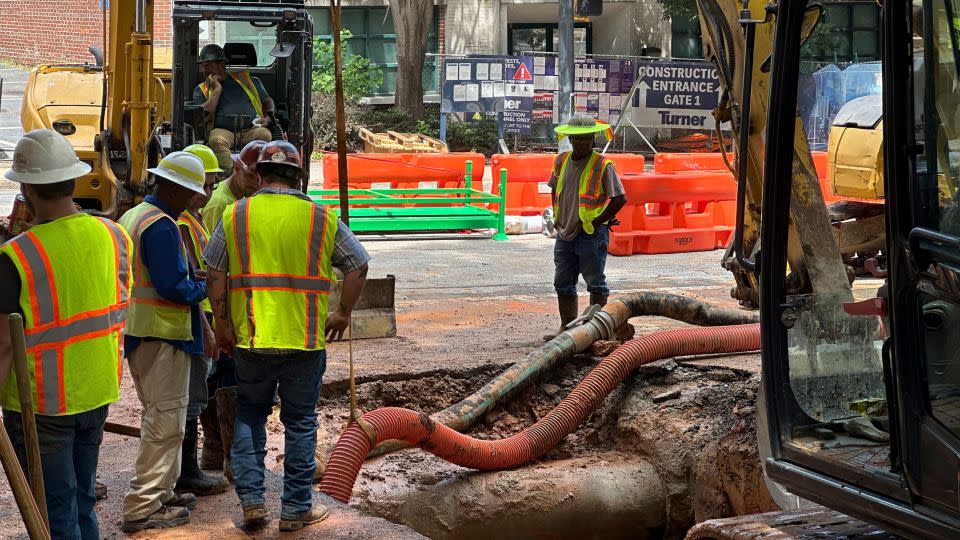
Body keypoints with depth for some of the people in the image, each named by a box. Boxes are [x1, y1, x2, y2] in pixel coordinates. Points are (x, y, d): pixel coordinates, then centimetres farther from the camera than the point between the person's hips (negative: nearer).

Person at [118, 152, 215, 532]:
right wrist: (205, 288, -5)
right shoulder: (162, 226, -18)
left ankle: (161, 492, 28)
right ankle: (143, 508, -2)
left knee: (158, 416, 19)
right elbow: (172, 287, -23)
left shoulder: (132, 217, 13)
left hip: (137, 331, 10)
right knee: (165, 420, -4)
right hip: (162, 334, -10)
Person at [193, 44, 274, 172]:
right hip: (223, 130, -1)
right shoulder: (201, 90, 20)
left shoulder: (245, 78, 22)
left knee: (265, 135, -32)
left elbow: (267, 102, 27)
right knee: (216, 140, -36)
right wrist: (217, 90, 5)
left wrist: (268, 117, 6)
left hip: (251, 129, 1)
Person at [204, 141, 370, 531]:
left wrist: (222, 323, 6)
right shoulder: (321, 219, 1)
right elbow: (358, 266, 1)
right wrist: (343, 313, 11)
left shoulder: (235, 216, 2)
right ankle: (296, 509, 15)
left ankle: (251, 500, 12)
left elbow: (214, 273, -1)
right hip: (306, 338, -1)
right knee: (300, 422, 9)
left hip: (251, 338, 1)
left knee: (249, 415, 17)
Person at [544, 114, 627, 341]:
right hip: (565, 234, 6)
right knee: (563, 283, 12)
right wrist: (558, 218, 12)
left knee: (595, 283, 4)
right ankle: (567, 327, 22)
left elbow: (619, 199, -14)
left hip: (591, 235, -6)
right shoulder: (562, 160, 7)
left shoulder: (603, 165, -12)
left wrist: (597, 222, -13)